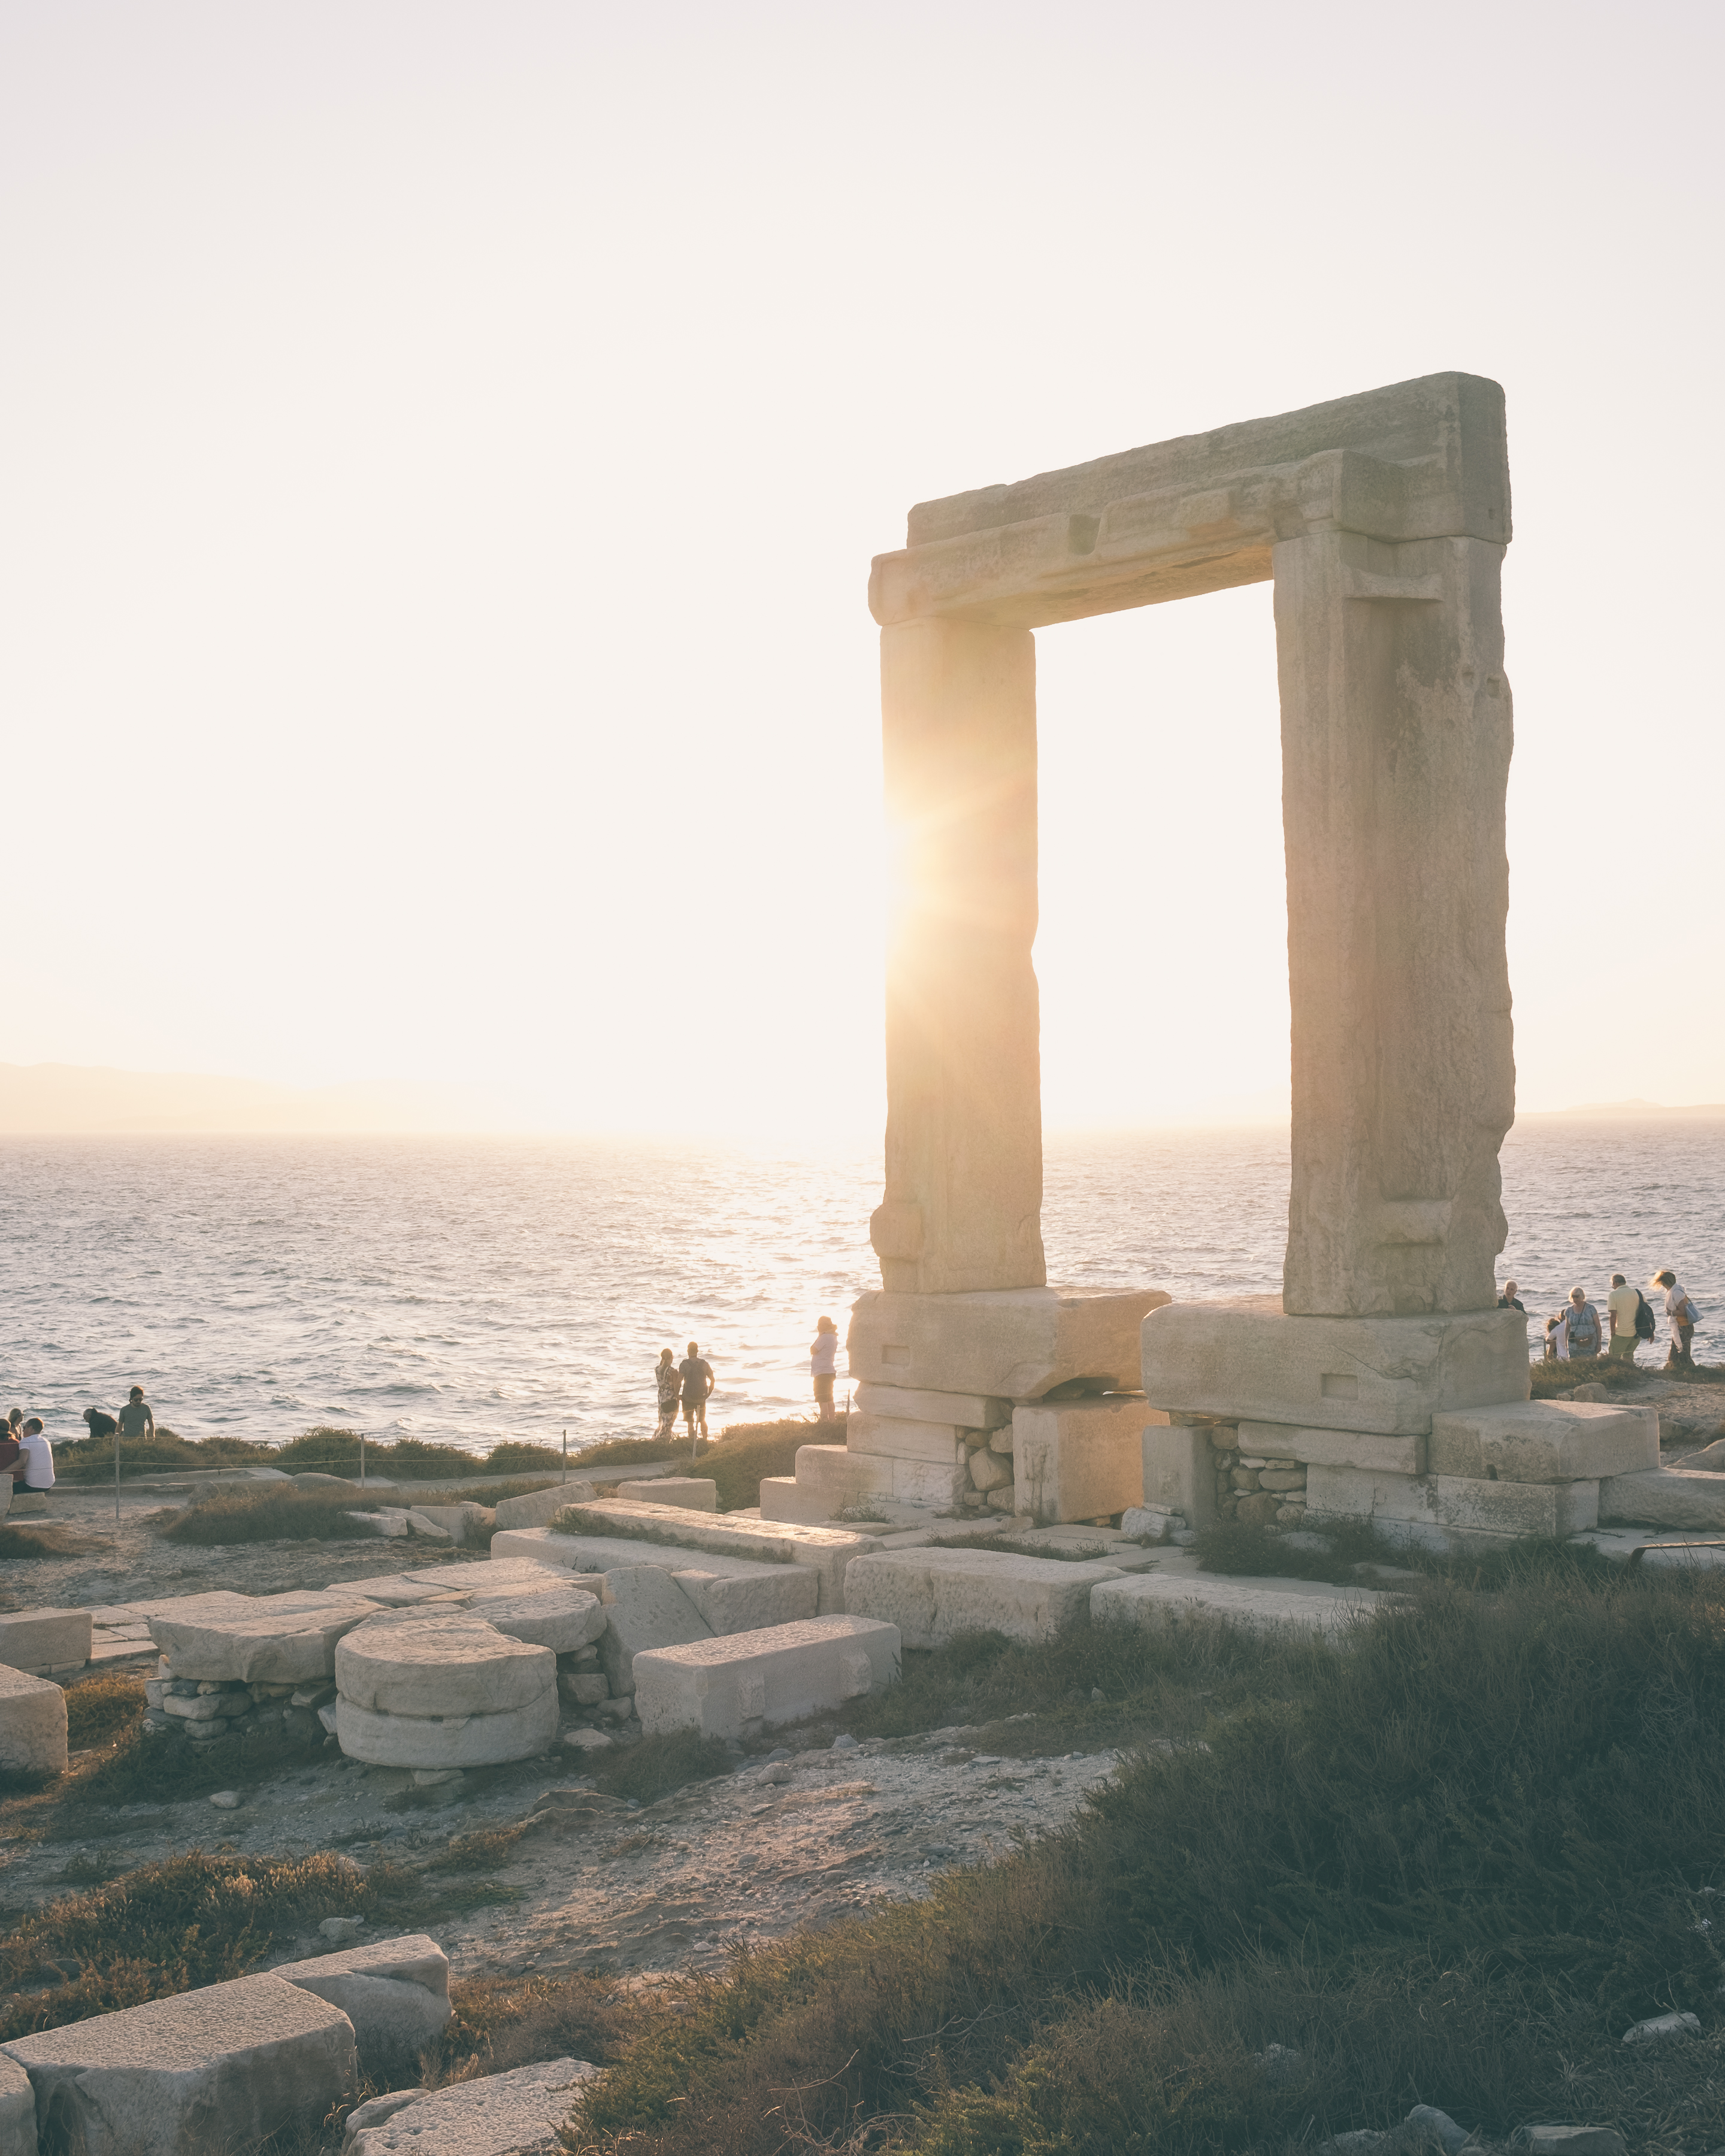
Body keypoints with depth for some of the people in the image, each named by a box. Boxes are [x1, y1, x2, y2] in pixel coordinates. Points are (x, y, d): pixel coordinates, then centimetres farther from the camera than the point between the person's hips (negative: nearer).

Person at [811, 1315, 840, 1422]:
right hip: (830, 1371, 10)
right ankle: (832, 1419, 19)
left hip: (822, 1373, -10)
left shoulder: (824, 1337, -15)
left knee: (822, 1400, -12)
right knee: (829, 1399, 17)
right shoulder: (833, 1338, 14)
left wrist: (819, 1336, -4)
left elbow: (813, 1351, -10)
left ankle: (824, 1420, -18)